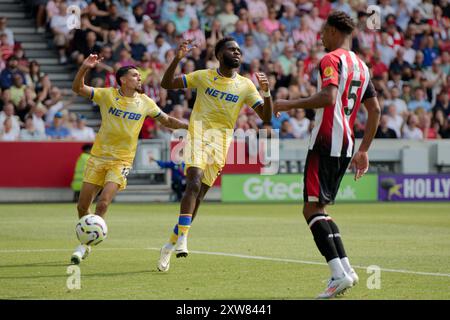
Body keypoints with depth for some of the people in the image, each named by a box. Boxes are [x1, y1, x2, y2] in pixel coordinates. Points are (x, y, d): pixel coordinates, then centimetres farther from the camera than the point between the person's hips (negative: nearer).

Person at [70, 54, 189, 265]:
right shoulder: (107, 95, -3)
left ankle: (85, 246, -4)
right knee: (82, 206, 2)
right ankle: (85, 243, 25)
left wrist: (189, 126, -1)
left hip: (121, 161, -1)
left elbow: (167, 121, 12)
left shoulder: (145, 103, 1)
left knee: (103, 203, -18)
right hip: (98, 157, 1)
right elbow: (78, 89, -11)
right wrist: (84, 68, -27)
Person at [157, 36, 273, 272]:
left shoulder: (246, 85, 7)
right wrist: (177, 59, -10)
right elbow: (166, 84, 6)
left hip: (221, 142, 2)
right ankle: (182, 238, -28)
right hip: (198, 134, -2)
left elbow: (266, 118, 2)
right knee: (195, 182, -26)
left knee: (198, 195, 3)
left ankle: (172, 244, 17)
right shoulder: (203, 76, 5)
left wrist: (266, 93, -16)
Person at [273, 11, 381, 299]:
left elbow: (328, 97, -24)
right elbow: (375, 110, 18)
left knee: (312, 208, -9)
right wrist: (363, 151, 21)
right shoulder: (361, 66, 19)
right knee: (320, 209, 15)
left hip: (326, 143, -9)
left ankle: (339, 273, -20)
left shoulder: (331, 59, -7)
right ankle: (346, 268, 4)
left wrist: (291, 104, -16)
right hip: (347, 146, 9)